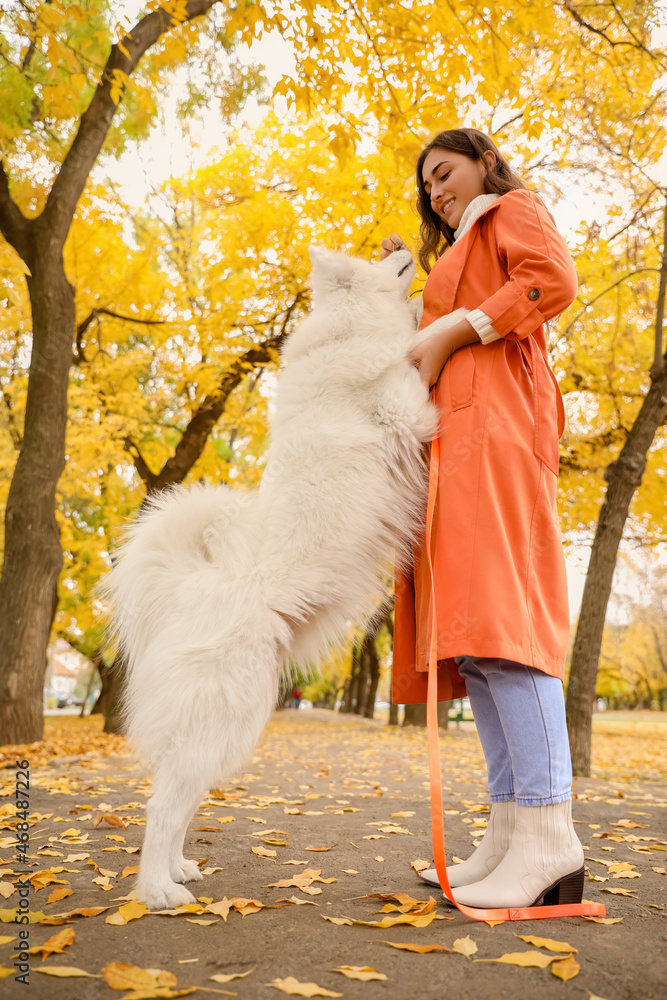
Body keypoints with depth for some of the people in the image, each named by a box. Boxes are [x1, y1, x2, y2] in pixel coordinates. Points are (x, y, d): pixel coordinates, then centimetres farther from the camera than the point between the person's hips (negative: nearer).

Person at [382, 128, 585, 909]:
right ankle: (510, 830, -6)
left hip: (493, 418, -9)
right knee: (467, 624, -4)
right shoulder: (461, 255, 38)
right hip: (459, 435, 9)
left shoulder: (513, 209, 14)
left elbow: (555, 281, -8)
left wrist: (451, 335, -8)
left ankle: (550, 834, -23)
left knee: (494, 612, -22)